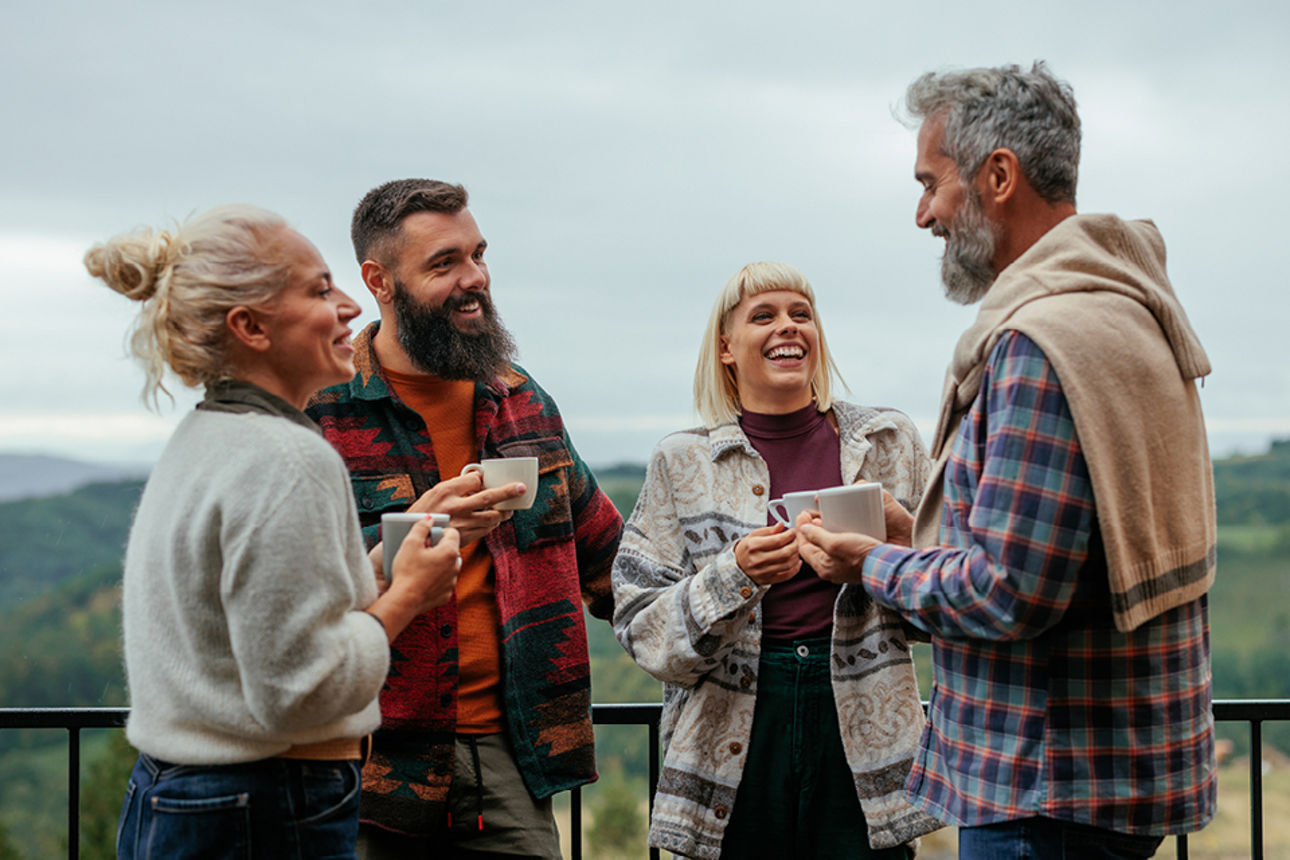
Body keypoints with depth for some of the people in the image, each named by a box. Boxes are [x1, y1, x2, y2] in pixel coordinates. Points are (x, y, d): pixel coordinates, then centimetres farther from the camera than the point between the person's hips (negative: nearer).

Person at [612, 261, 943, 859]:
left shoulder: (886, 442, 7)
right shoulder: (684, 462, 4)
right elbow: (641, 627, 0)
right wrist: (736, 575, -15)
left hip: (862, 728, 1)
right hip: (736, 734, -1)